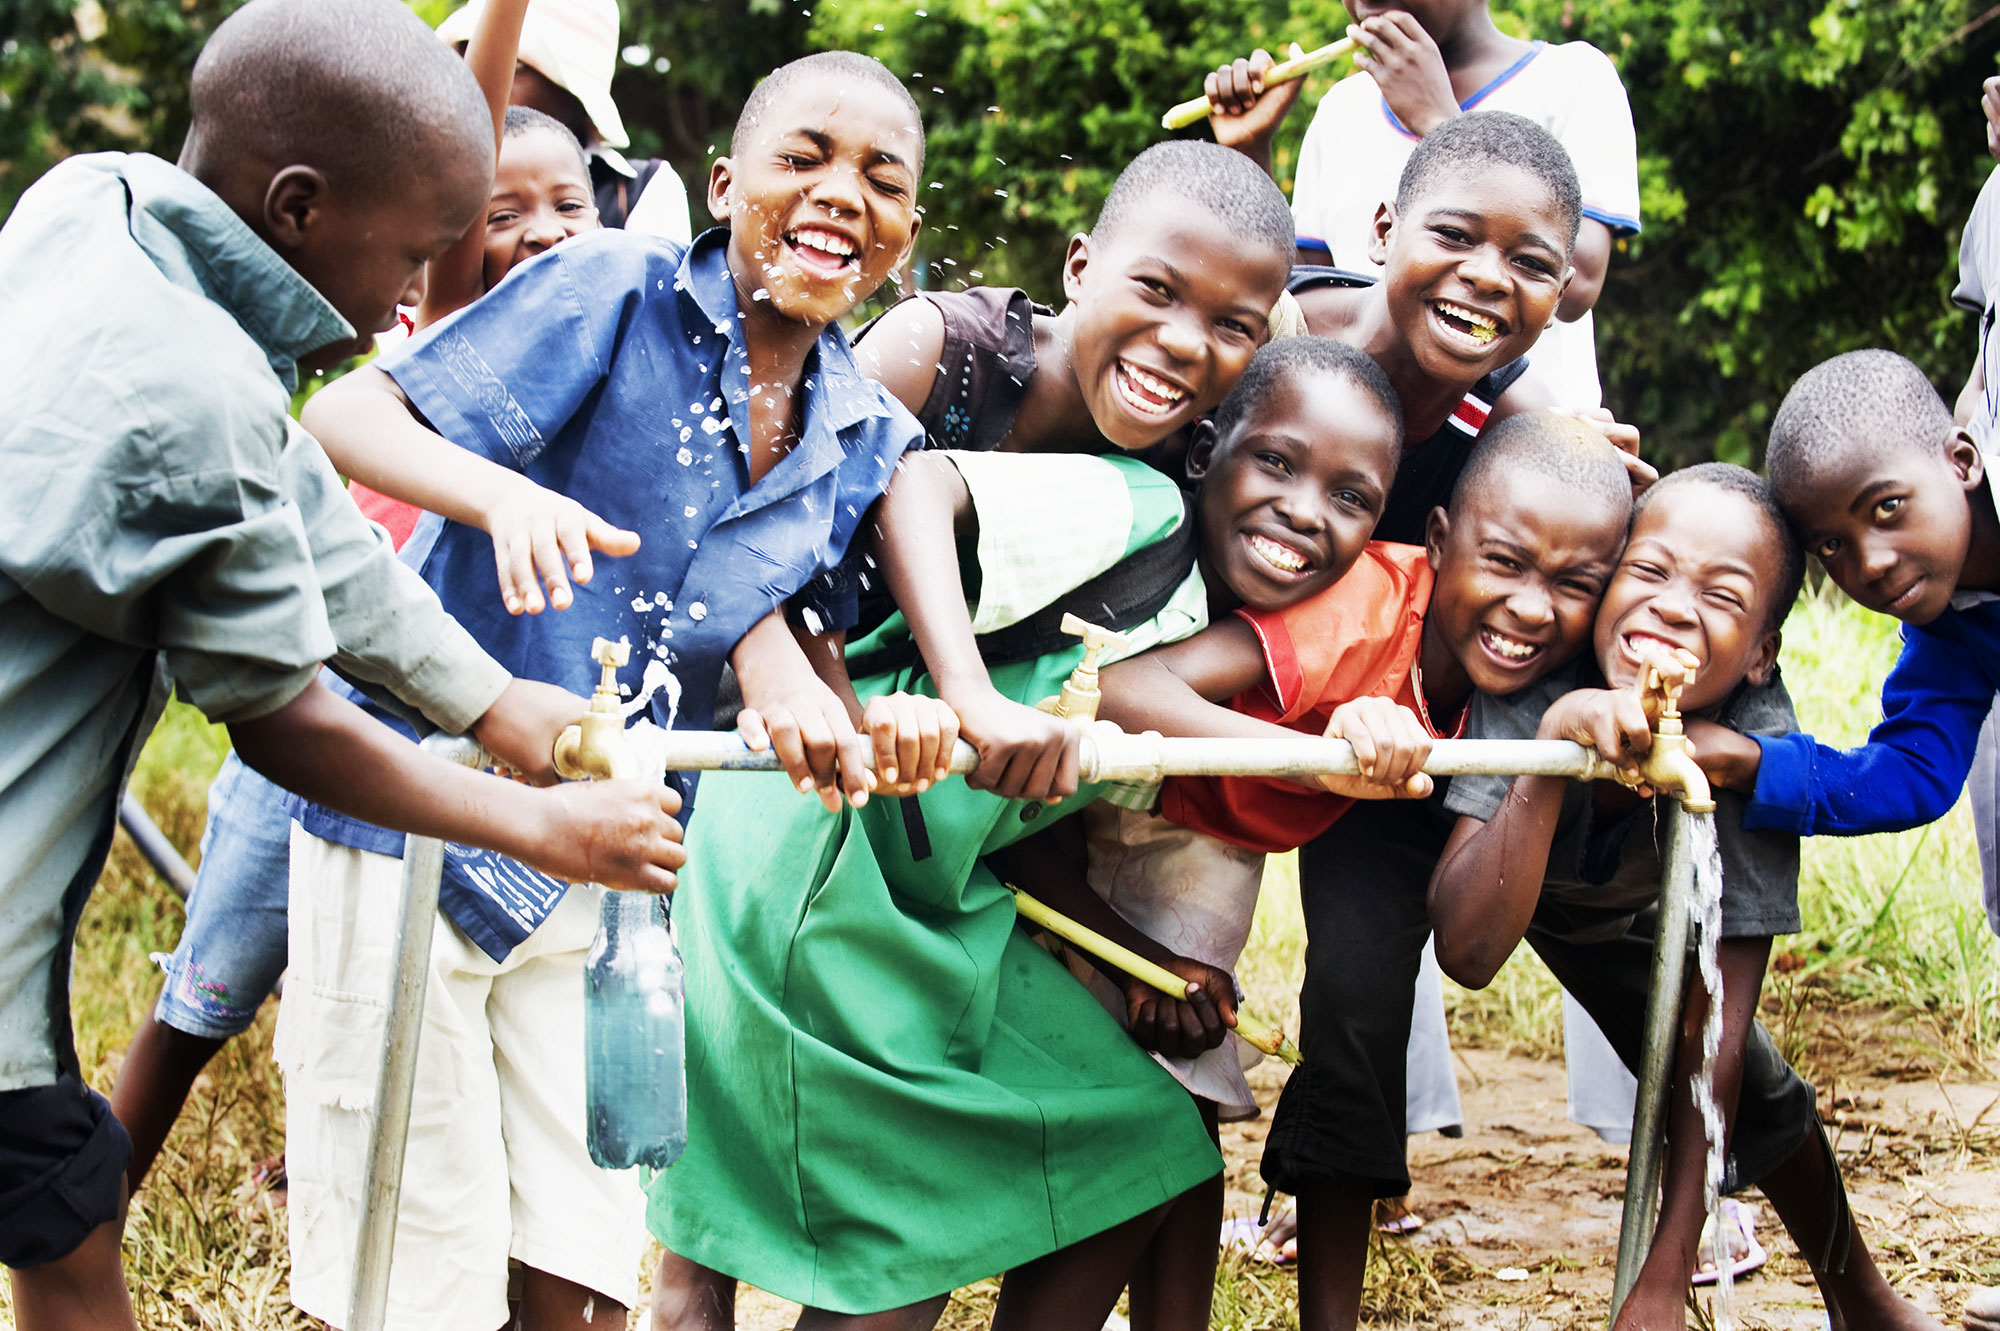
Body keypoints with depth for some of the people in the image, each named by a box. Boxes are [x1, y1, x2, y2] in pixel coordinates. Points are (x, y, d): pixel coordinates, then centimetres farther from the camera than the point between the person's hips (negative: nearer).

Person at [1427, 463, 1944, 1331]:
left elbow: (1712, 1022, -33)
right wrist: (1554, 743, -60)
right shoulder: (1530, 694, -40)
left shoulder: (1752, 747, -36)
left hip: (1615, 905, 1)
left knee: (1745, 1077, -2)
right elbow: (1469, 952, -48)